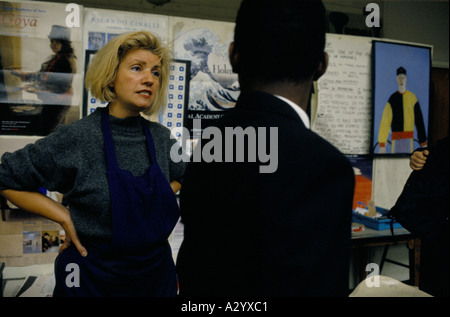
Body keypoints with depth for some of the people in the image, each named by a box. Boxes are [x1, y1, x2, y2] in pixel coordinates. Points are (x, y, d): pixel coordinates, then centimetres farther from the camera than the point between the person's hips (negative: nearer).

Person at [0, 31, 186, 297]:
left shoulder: (161, 137, -4)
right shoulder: (75, 138, -17)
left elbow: (183, 175, 17)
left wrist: (161, 199, 1)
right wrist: (64, 217, -12)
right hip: (94, 278, -3)